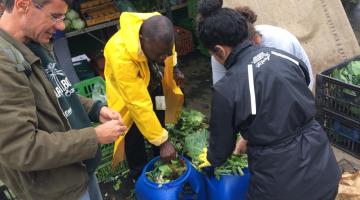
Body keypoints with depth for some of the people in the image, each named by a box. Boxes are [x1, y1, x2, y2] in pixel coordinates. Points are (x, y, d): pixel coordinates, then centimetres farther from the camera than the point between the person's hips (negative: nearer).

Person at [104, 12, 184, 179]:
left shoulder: (159, 31, -31)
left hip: (155, 84, 5)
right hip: (128, 92, -5)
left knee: (158, 124, 22)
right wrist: (163, 141, -38)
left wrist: (174, 69, 0)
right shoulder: (121, 55, -45)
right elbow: (139, 105, -42)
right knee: (134, 135, 7)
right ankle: (139, 174, 33)